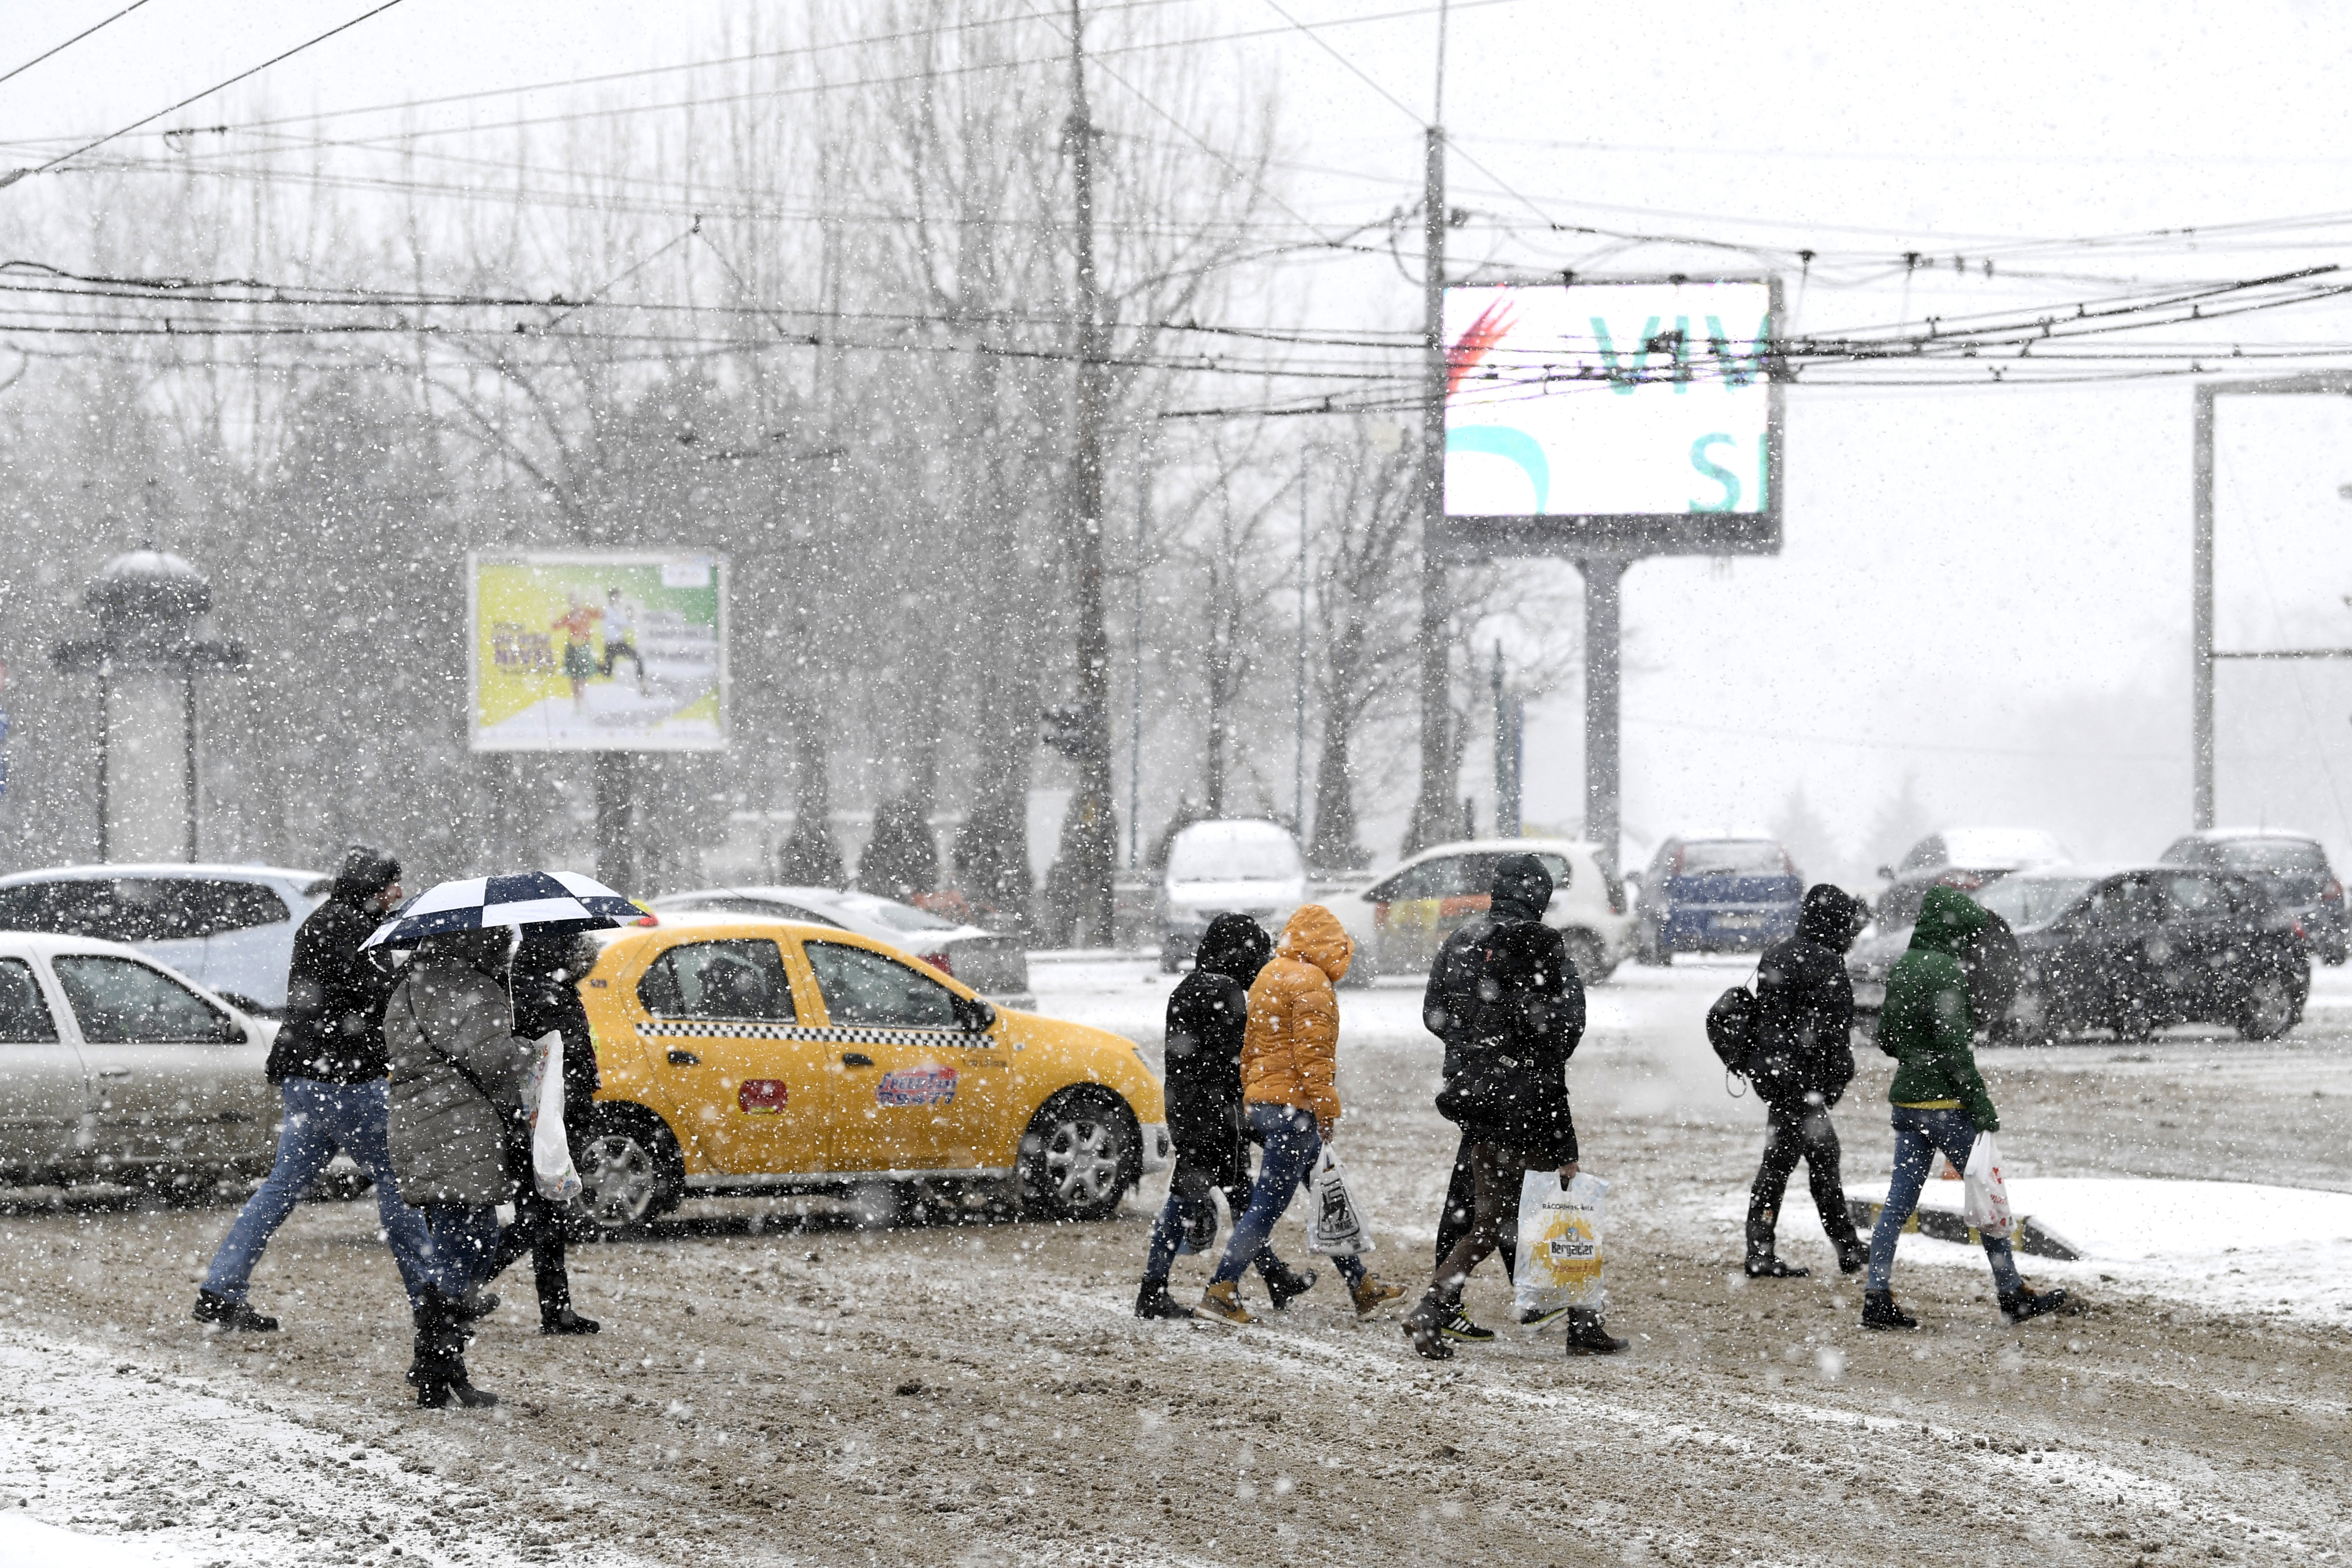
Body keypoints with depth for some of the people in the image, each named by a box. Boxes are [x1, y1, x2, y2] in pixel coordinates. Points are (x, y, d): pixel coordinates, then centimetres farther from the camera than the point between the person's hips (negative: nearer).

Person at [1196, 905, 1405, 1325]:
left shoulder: (1268, 976, 18)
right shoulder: (1311, 982, -12)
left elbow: (1250, 1047, 21)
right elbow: (1313, 1055, -19)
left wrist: (1249, 1106, 24)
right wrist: (1327, 1110, -14)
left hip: (1262, 1102, 10)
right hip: (1294, 1104, -10)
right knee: (1268, 1205, -8)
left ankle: (1362, 1287, 23)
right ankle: (1220, 1292, -10)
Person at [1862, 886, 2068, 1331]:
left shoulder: (1900, 968, 11)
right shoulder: (1945, 971, -15)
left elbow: (1886, 1038, 19)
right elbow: (1952, 1041, -21)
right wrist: (1979, 1099, -18)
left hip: (1906, 1099, 8)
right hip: (1945, 1102, -8)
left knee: (1901, 1198, 6)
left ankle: (1877, 1295, 0)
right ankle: (2013, 1294, 12)